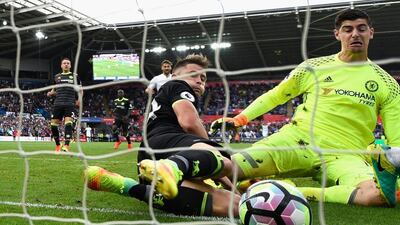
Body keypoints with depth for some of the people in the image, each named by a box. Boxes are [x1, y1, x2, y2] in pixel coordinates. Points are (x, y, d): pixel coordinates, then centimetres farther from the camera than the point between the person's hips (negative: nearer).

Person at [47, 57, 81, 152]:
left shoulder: (75, 76, 9)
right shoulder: (57, 76, 16)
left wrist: (79, 100, -1)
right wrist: (50, 93, 3)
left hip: (70, 104, -3)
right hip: (58, 104, 3)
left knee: (68, 123, -18)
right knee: (53, 124, 3)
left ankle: (66, 146, -20)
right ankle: (57, 145, 21)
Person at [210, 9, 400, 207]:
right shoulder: (314, 67, 8)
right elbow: (274, 96, 16)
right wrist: (238, 119, 7)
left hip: (345, 154, 3)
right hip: (297, 139, -2)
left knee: (376, 194, -36)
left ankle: (298, 193, -20)